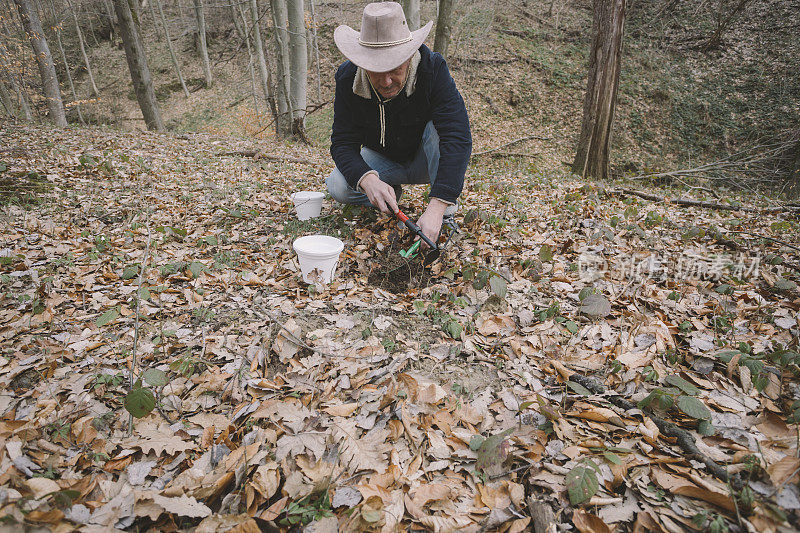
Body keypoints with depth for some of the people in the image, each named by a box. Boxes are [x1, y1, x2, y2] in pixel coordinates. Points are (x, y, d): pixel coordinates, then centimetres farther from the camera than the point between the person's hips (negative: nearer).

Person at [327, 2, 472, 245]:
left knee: (439, 127, -33)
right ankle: (390, 193, 7)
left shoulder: (433, 68, -29)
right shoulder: (347, 78, -21)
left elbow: (457, 138, -38)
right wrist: (368, 180, -45)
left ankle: (446, 214, -20)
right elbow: (343, 143, -21)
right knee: (338, 187, -22)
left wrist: (436, 208, -50)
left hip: (427, 159, -2)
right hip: (382, 161, 2)